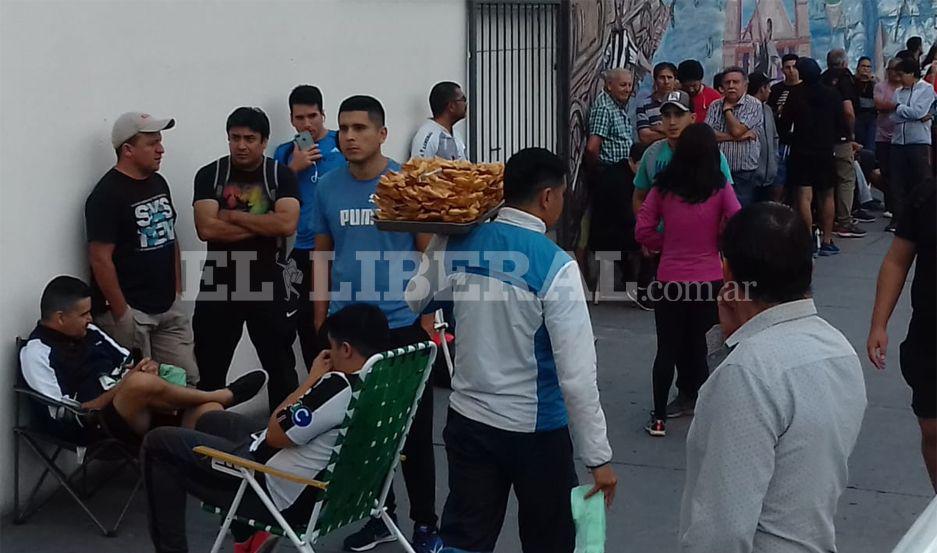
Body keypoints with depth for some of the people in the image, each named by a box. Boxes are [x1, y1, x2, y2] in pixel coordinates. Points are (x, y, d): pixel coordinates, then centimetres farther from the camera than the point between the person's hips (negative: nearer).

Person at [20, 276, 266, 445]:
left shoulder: (89, 333, 18)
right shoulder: (38, 353, -4)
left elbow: (130, 364, 27)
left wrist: (149, 367, 1)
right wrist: (124, 385, -15)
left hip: (147, 412, 7)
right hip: (103, 427, -7)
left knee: (208, 411, -20)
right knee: (141, 383, -36)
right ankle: (222, 395, -13)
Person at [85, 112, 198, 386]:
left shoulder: (158, 183, 10)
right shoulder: (107, 194, -15)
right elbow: (100, 259, -17)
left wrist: (178, 290, 13)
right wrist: (121, 312, -18)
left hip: (169, 308, 8)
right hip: (131, 311, -7)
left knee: (187, 381, 7)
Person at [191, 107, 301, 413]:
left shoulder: (281, 175, -1)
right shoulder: (209, 175, -1)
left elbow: (286, 224, -17)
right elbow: (206, 228, -14)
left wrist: (233, 216, -14)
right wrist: (263, 225, -14)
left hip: (269, 283, -1)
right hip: (219, 283, 1)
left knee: (280, 366, 9)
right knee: (209, 369, 8)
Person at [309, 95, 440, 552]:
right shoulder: (327, 188, 3)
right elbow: (322, 256, 10)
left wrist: (429, 318, -7)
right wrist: (320, 321, 8)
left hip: (403, 326, -3)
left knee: (413, 428, 5)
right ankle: (379, 515, 27)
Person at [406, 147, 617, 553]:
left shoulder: (458, 244, -6)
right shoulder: (555, 266, -20)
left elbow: (414, 300, 14)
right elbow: (577, 375, -21)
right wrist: (599, 457, -14)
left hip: (468, 418, 4)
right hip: (536, 429, -4)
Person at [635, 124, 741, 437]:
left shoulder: (663, 187, -4)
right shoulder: (720, 188, -8)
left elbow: (643, 231, -4)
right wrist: (720, 244, 6)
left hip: (670, 279, 1)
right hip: (709, 279, 0)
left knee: (667, 350, 10)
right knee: (698, 347, 13)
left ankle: (659, 418, 14)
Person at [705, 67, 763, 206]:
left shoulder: (754, 105, -3)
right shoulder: (715, 106, 10)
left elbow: (736, 130, -16)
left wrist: (727, 109, -1)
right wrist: (737, 137, -11)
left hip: (744, 175, -4)